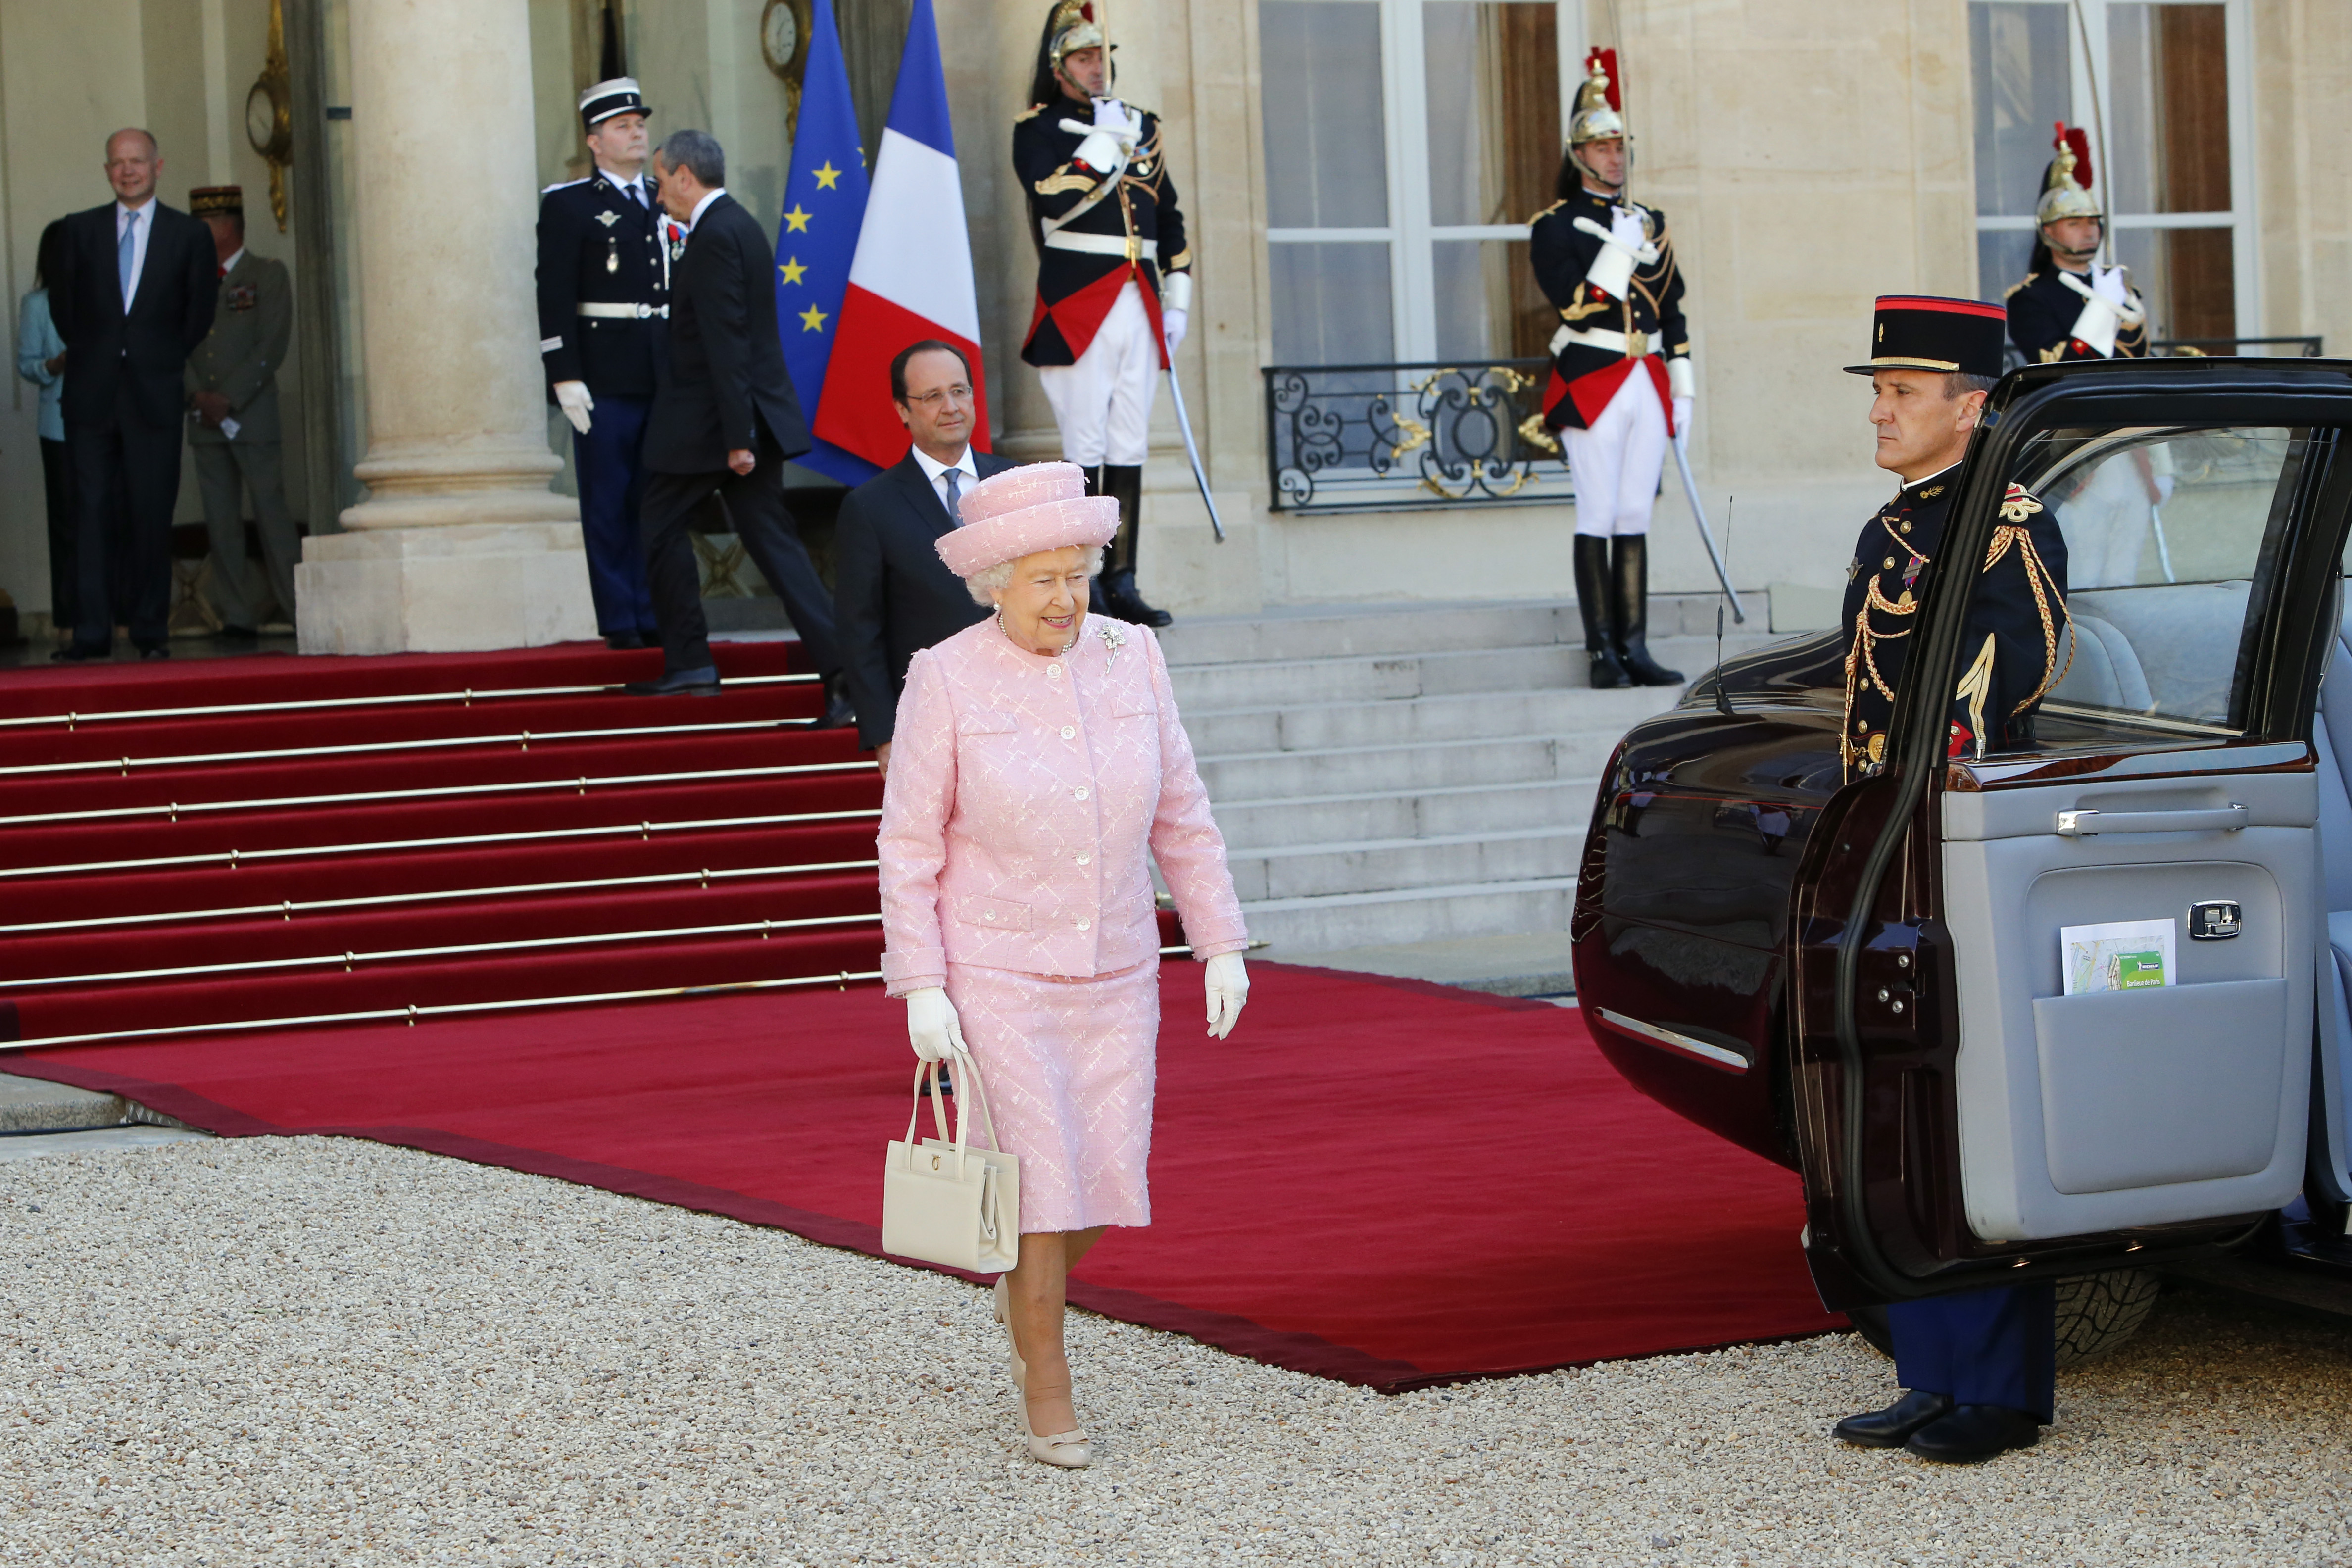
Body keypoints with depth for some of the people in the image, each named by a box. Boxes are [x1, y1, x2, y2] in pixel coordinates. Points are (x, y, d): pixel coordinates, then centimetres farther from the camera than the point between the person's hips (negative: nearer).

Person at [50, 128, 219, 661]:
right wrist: (89, 355, 8)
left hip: (155, 395, -1)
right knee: (93, 512, -3)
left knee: (151, 515, -1)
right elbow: (63, 301, 14)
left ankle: (150, 632, 5)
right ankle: (91, 633, -3)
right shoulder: (81, 229, 10)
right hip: (92, 394, 1)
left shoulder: (190, 234, 6)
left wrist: (165, 361, 6)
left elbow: (200, 312, 9)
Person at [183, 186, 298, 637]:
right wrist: (199, 396, -7)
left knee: (271, 512, -8)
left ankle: (300, 610, -6)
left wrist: (229, 398, -12)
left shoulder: (268, 275, 3)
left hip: (253, 417, -5)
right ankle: (236, 614, 3)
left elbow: (271, 347, -6)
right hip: (204, 423, 5)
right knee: (221, 520, 2)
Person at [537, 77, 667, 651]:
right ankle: (619, 623, 1)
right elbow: (555, 297, -6)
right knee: (608, 505, -2)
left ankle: (653, 618, 11)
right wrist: (565, 377, -13)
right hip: (605, 381, -5)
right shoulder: (567, 205, 0)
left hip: (666, 378, 5)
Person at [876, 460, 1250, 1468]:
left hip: (1112, 974, 4)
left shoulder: (1130, 659, -1)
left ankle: (1025, 1286, 37)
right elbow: (909, 846, -8)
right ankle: (1048, 1393, 10)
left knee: (1107, 1180, 5)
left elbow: (1181, 814, 6)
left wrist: (1222, 945, 3)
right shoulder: (946, 681, -11)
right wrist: (920, 990, -13)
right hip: (994, 978, -4)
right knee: (1040, 1182, -6)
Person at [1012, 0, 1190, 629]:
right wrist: (1107, 138, -10)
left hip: (1140, 305, 5)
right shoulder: (1038, 129, 1)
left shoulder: (1141, 125, 18)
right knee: (1086, 451, -8)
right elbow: (1055, 199, -18)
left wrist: (1177, 300, 15)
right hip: (1078, 308, -5)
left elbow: (1170, 218, 22)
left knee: (1129, 449, 4)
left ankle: (1122, 583, 7)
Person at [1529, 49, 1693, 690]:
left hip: (1648, 385, 5)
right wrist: (1623, 245, -16)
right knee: (1599, 517, -5)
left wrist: (1683, 395, 12)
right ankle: (1603, 653, -4)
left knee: (1635, 518, 5)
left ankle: (1635, 649, 6)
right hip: (1591, 386, -5)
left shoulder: (1651, 223, 16)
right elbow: (1576, 305, -15)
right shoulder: (1555, 226, -1)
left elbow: (1673, 314, 17)